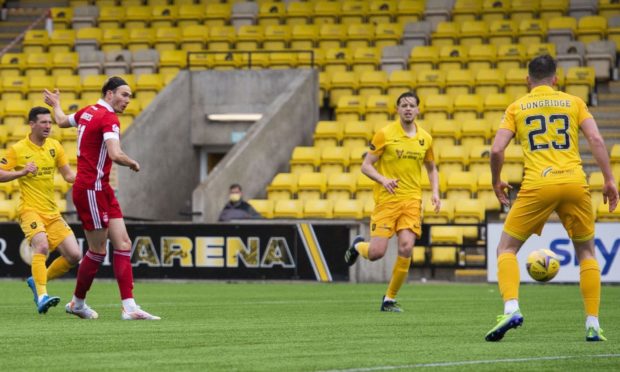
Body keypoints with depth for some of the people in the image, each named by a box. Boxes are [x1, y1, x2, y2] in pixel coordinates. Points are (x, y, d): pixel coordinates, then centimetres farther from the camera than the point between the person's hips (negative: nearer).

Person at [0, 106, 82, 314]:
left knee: (74, 255, -2)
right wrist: (22, 172, -18)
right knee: (42, 245, -31)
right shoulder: (18, 149, -4)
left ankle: (37, 281, 18)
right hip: (30, 209, -6)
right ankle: (42, 297, -36)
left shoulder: (54, 147, 9)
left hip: (52, 212, 6)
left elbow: (68, 175, 12)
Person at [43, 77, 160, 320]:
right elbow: (115, 155, -29)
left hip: (102, 190, 10)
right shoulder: (109, 118, -15)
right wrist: (133, 164, -8)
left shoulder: (87, 112, 12)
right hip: (91, 189, -10)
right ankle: (77, 303, 17)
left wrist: (56, 105, 54)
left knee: (123, 244, 1)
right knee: (98, 251, -1)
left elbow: (62, 121, 32)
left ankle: (129, 307, -5)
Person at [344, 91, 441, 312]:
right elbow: (366, 166, -2)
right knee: (376, 252, -10)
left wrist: (435, 192, 7)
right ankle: (358, 246, 29)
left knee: (406, 248, -13)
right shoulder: (385, 134, -4)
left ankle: (390, 299, 3)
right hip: (387, 199, -3)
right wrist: (383, 180, -20)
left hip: (412, 200, 3)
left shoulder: (425, 139, 9)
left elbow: (431, 169, 23)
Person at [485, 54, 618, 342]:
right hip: (574, 183, 1)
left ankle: (511, 308, -14)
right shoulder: (574, 102, 14)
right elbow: (596, 140, 2)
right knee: (586, 252, 18)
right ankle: (593, 325, 7)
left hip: (537, 186, -1)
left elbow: (496, 150, 4)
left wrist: (496, 182, 20)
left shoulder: (517, 108, 13)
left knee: (506, 248, 11)